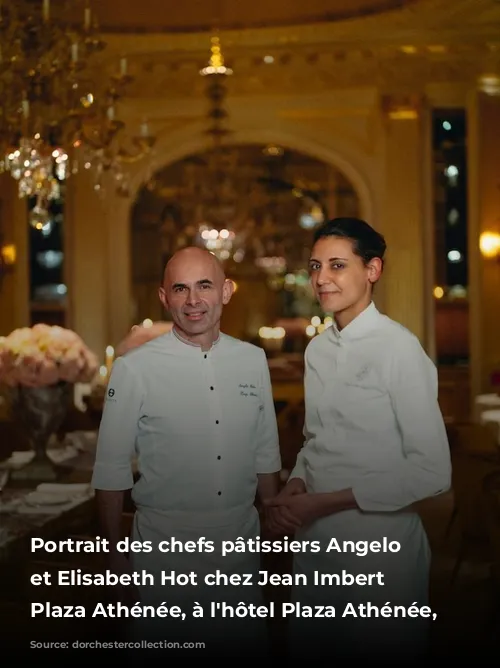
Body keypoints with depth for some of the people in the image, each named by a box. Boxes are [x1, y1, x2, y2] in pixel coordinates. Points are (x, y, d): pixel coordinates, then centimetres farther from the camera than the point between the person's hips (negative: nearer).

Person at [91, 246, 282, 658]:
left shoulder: (253, 360, 1)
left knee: (245, 643, 15)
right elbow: (112, 470, -5)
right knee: (168, 642, 9)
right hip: (166, 547, -3)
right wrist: (116, 555, -3)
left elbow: (265, 457, 9)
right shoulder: (135, 368, -11)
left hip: (241, 545, 4)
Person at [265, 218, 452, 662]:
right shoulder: (317, 350, 7)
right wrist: (297, 483, -5)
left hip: (378, 547, -7)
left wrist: (326, 502, -16)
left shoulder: (398, 348, -15)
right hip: (314, 541, 7)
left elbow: (431, 472, -18)